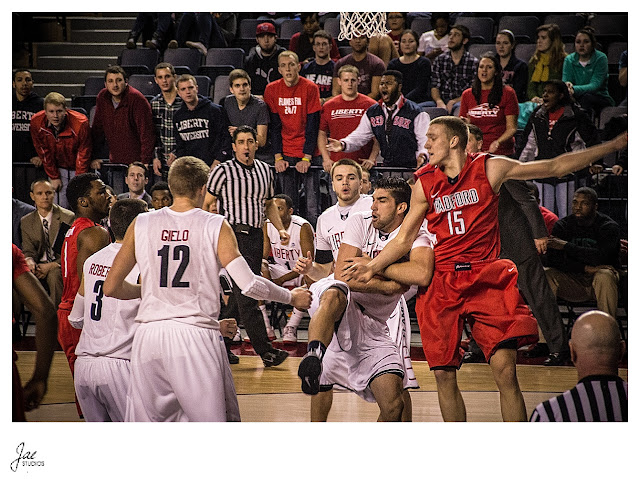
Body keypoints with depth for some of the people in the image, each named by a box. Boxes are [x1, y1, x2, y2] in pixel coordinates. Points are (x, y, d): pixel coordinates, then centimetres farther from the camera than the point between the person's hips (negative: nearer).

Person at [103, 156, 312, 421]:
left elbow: (111, 288, 9)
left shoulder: (140, 224, 7)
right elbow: (248, 284, -8)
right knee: (211, 420, 4)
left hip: (149, 336, 3)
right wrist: (291, 297, 9)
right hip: (196, 335, -3)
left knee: (144, 420, 10)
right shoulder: (215, 226, 0)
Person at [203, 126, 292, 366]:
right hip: (234, 233, -6)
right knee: (246, 292, -10)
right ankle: (265, 349, -12)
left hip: (255, 236, 7)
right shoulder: (223, 171, -4)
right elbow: (206, 205, -1)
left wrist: (281, 229, 15)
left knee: (242, 293, 7)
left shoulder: (265, 170, 13)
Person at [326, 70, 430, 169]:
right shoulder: (372, 112, 13)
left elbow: (424, 141, -3)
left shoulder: (415, 112, -1)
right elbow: (359, 136, 10)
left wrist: (422, 155, -26)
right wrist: (343, 144, -10)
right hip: (386, 167, 4)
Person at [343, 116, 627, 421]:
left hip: (487, 278, -2)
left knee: (505, 371, -12)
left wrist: (613, 146, 6)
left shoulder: (490, 168, 3)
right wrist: (372, 267, 0)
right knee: (444, 375, 1)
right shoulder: (424, 184, 9)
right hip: (443, 285, 3)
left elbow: (555, 167, 8)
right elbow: (403, 240, 15)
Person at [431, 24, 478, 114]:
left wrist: (454, 101, -16)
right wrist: (439, 101, -15)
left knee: (458, 107, -40)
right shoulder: (439, 60, 14)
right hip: (443, 101, 3)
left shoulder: (473, 62, 5)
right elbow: (435, 87, 8)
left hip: (461, 102, -3)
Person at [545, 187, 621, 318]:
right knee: (544, 274, -23)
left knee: (604, 276, -37)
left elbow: (599, 257, -25)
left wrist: (565, 246, -19)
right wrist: (586, 268, -21)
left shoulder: (609, 227, -7)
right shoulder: (562, 225, 3)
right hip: (572, 282, 3)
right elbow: (552, 260, -9)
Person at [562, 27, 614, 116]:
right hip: (577, 100, 2)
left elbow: (595, 86, -18)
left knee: (586, 97, -36)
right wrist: (567, 86, -32)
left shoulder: (601, 58, -7)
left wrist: (574, 89, -36)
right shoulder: (569, 60, 5)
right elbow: (565, 81, -5)